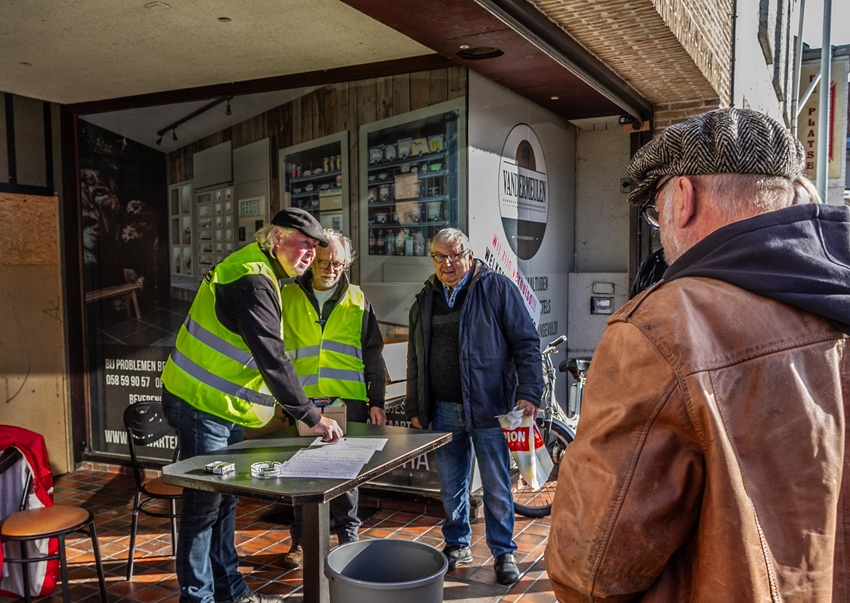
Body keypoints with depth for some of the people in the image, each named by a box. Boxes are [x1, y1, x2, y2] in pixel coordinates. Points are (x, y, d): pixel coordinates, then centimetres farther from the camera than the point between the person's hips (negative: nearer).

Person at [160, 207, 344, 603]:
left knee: (224, 500, 16)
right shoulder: (252, 281, -22)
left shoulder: (261, 274, 11)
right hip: (201, 406, -10)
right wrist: (310, 417, -26)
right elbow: (272, 358, -28)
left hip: (220, 406, 10)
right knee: (203, 505, -1)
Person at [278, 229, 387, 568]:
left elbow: (373, 355, 9)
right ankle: (301, 539, 23)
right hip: (302, 401, 0)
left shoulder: (357, 301, 7)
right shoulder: (288, 298, 6)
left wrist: (376, 401, 3)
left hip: (348, 401, 0)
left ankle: (348, 536, 24)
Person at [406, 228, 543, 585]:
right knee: (450, 486, 14)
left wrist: (529, 391, -14)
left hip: (488, 407, -4)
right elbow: (416, 358, 17)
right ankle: (457, 546, 32)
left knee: (496, 487, 6)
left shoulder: (497, 288, -4)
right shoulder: (425, 300, 11)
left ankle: (504, 552, 23)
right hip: (443, 410, 4)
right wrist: (415, 408, 15)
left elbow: (526, 342, -6)